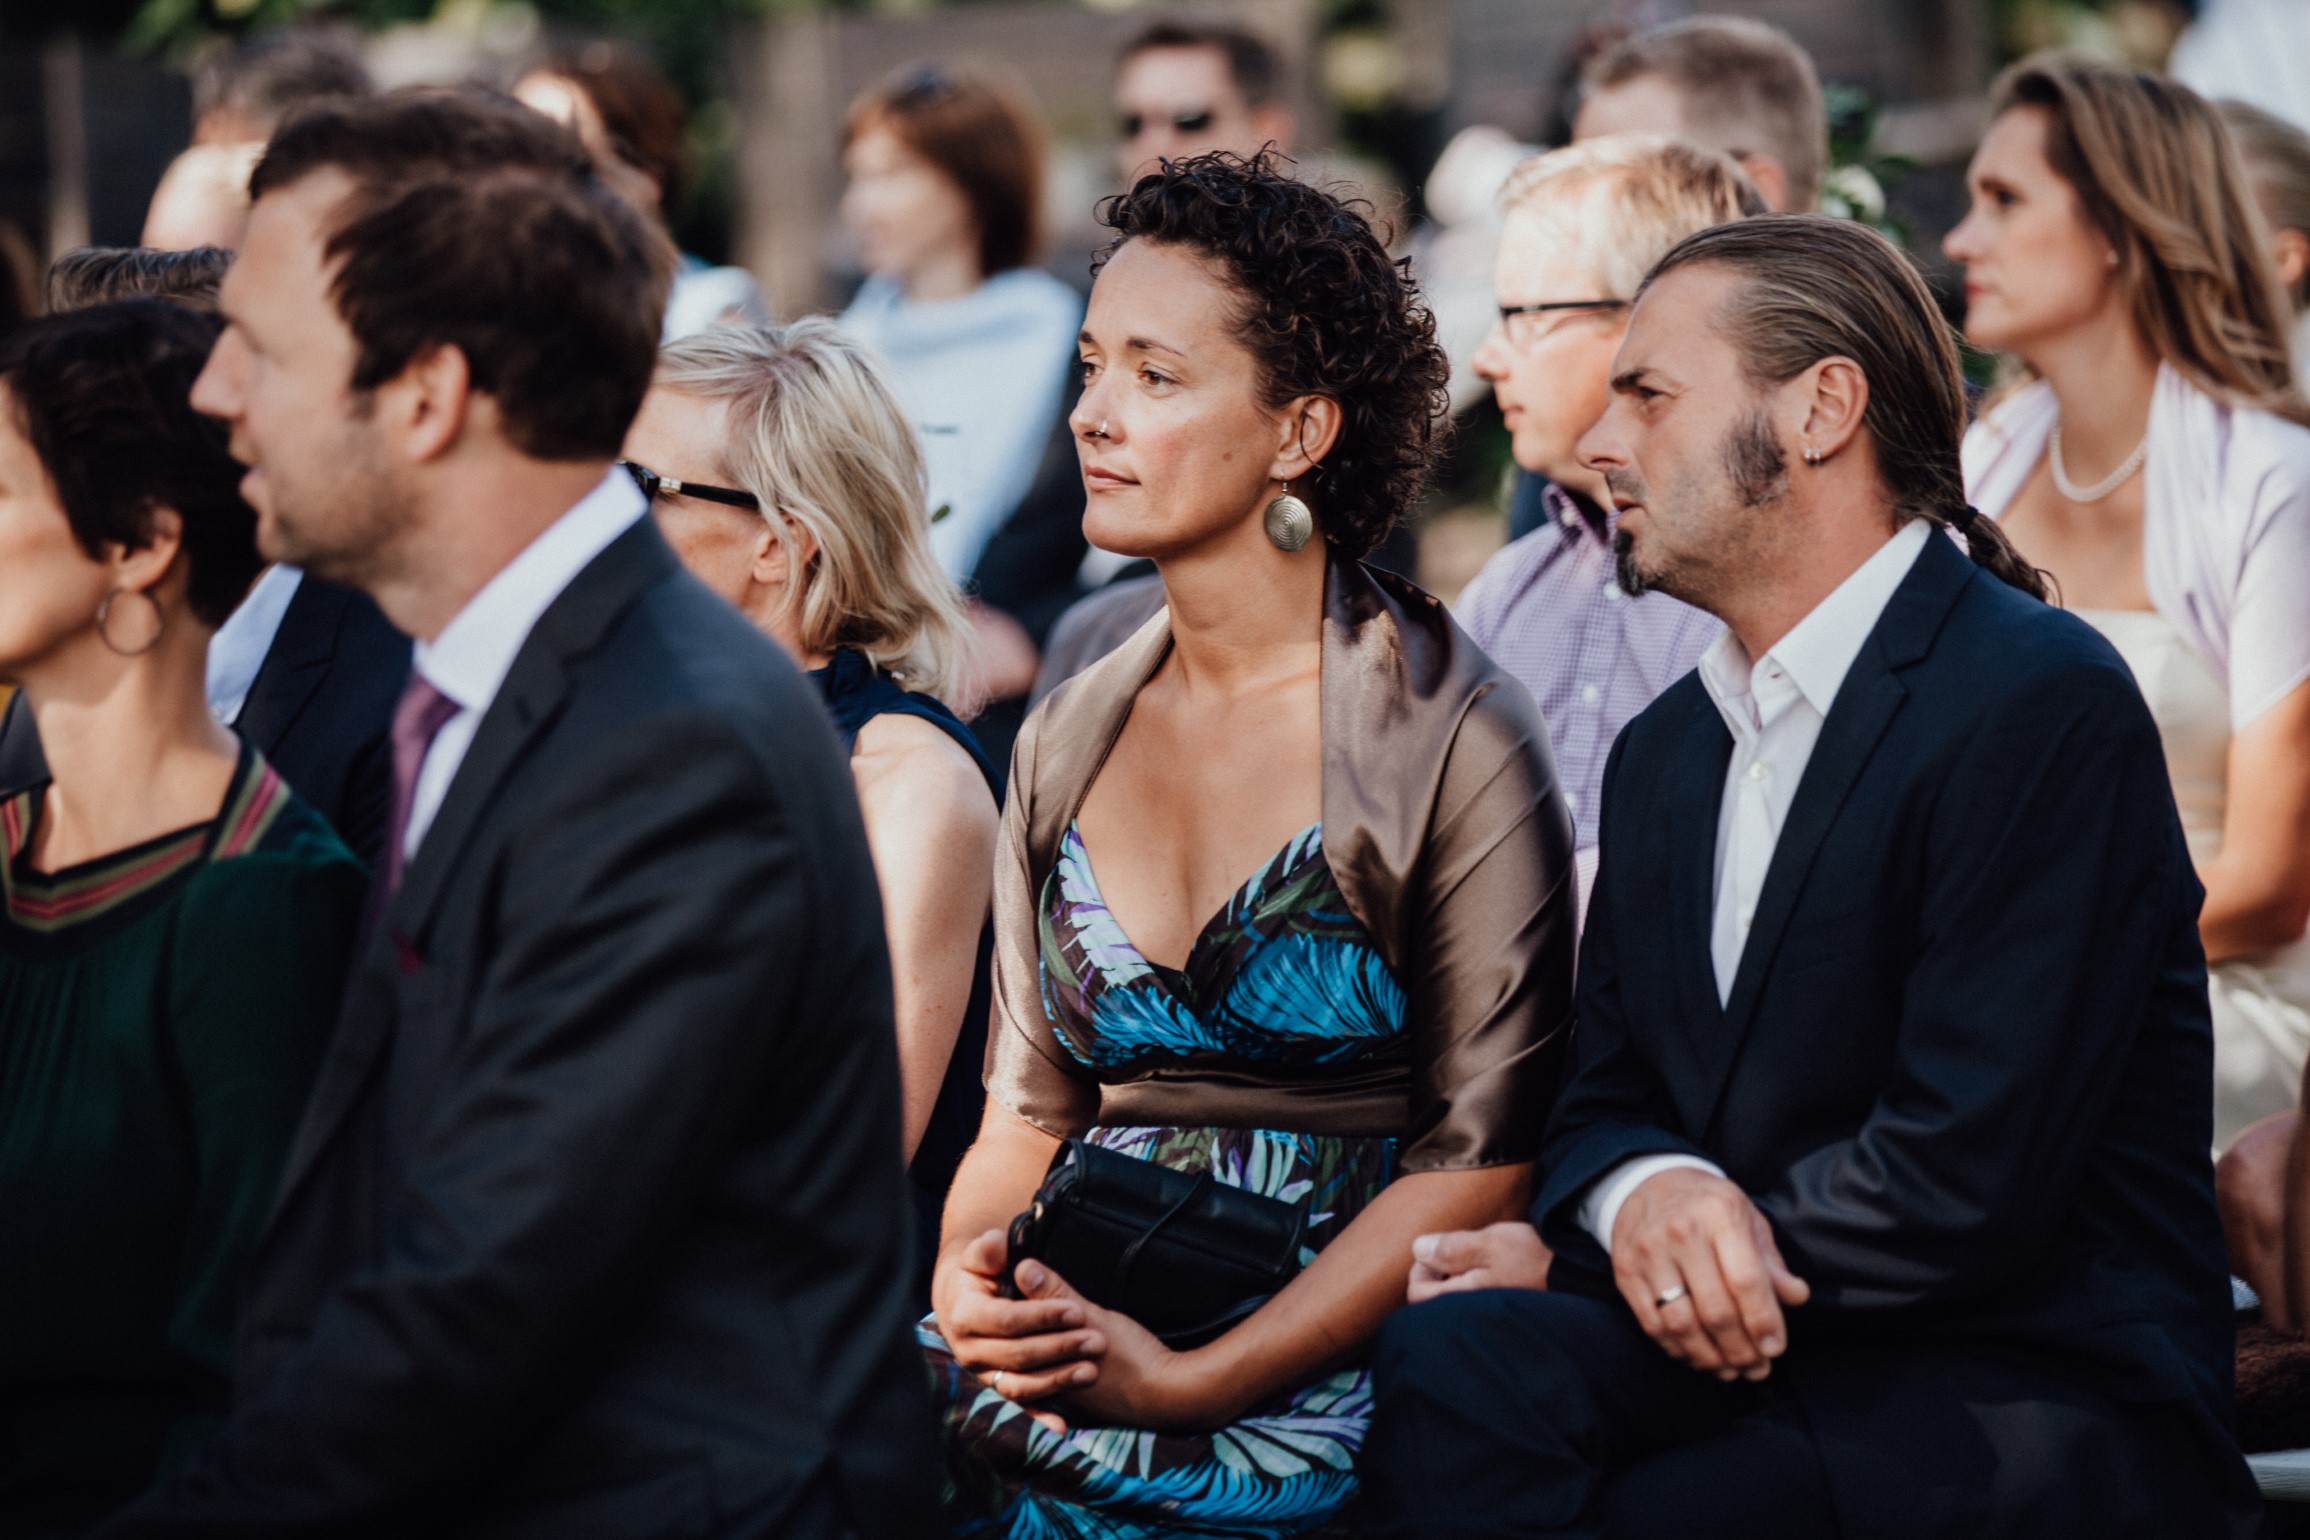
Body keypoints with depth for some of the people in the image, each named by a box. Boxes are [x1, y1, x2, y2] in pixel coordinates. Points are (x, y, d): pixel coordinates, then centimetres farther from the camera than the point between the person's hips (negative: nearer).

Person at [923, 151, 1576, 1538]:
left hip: (1311, 1386, -5)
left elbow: (1482, 1153, -7)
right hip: (1070, 1347, 5)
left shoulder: (1450, 737, -4)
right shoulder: (1070, 742, 13)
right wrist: (965, 1284, -5)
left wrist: (1194, 1377, -15)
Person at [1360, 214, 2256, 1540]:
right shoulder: (1667, 751, 17)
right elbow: (1606, 1102, 17)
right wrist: (1640, 1193, -11)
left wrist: (1570, 1257, -10)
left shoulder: (2045, 707, -11)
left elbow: (1965, 1180, -17)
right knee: (1457, 1360, -27)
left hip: (2036, 1395, -6)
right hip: (1749, 1359, 6)